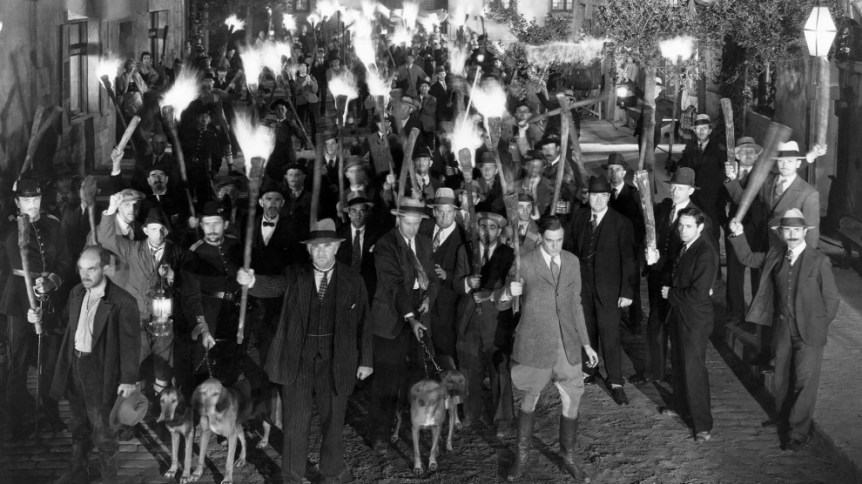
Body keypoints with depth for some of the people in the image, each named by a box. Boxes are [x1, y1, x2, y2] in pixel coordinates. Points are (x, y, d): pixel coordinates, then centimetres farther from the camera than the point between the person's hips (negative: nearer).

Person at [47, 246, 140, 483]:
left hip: (100, 372, -6)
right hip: (74, 366, 7)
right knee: (79, 425, 22)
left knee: (102, 430, 4)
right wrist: (42, 318, 3)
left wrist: (128, 379, -15)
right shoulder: (77, 293, 3)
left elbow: (130, 342, -16)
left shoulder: (122, 301, -18)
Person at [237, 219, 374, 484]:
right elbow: (272, 284, -19)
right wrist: (251, 280, -42)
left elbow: (363, 322, 2)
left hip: (335, 362, 0)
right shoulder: (295, 275, 0)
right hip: (297, 359, 0)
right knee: (295, 422, 8)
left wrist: (366, 360, 1)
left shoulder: (352, 279, 0)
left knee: (333, 420, 11)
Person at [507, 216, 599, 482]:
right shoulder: (525, 263, -8)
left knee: (572, 401, 5)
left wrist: (586, 343, 12)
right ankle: (522, 456, 27)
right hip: (536, 345, -3)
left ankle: (568, 457, 24)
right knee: (530, 400, 9)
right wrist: (510, 291, -26)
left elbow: (575, 304, 12)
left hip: (568, 345, 3)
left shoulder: (572, 261, 5)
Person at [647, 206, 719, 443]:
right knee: (678, 363, 22)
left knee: (694, 369, -4)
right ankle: (681, 406, 41)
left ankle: (703, 425, 5)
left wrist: (670, 294, -13)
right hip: (678, 316, 9)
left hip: (695, 319, -9)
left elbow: (697, 294, -26)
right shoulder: (684, 247, 5)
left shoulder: (706, 253, -23)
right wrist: (655, 263, 1)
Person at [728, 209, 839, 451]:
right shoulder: (775, 255, 0)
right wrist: (738, 235, -2)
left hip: (809, 332, -5)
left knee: (804, 381, 0)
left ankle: (798, 432, 11)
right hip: (782, 329, 5)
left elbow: (832, 299, -7)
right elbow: (748, 258, 12)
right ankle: (782, 416, 40)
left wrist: (818, 326, -2)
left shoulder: (819, 262, -14)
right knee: (782, 377, 19)